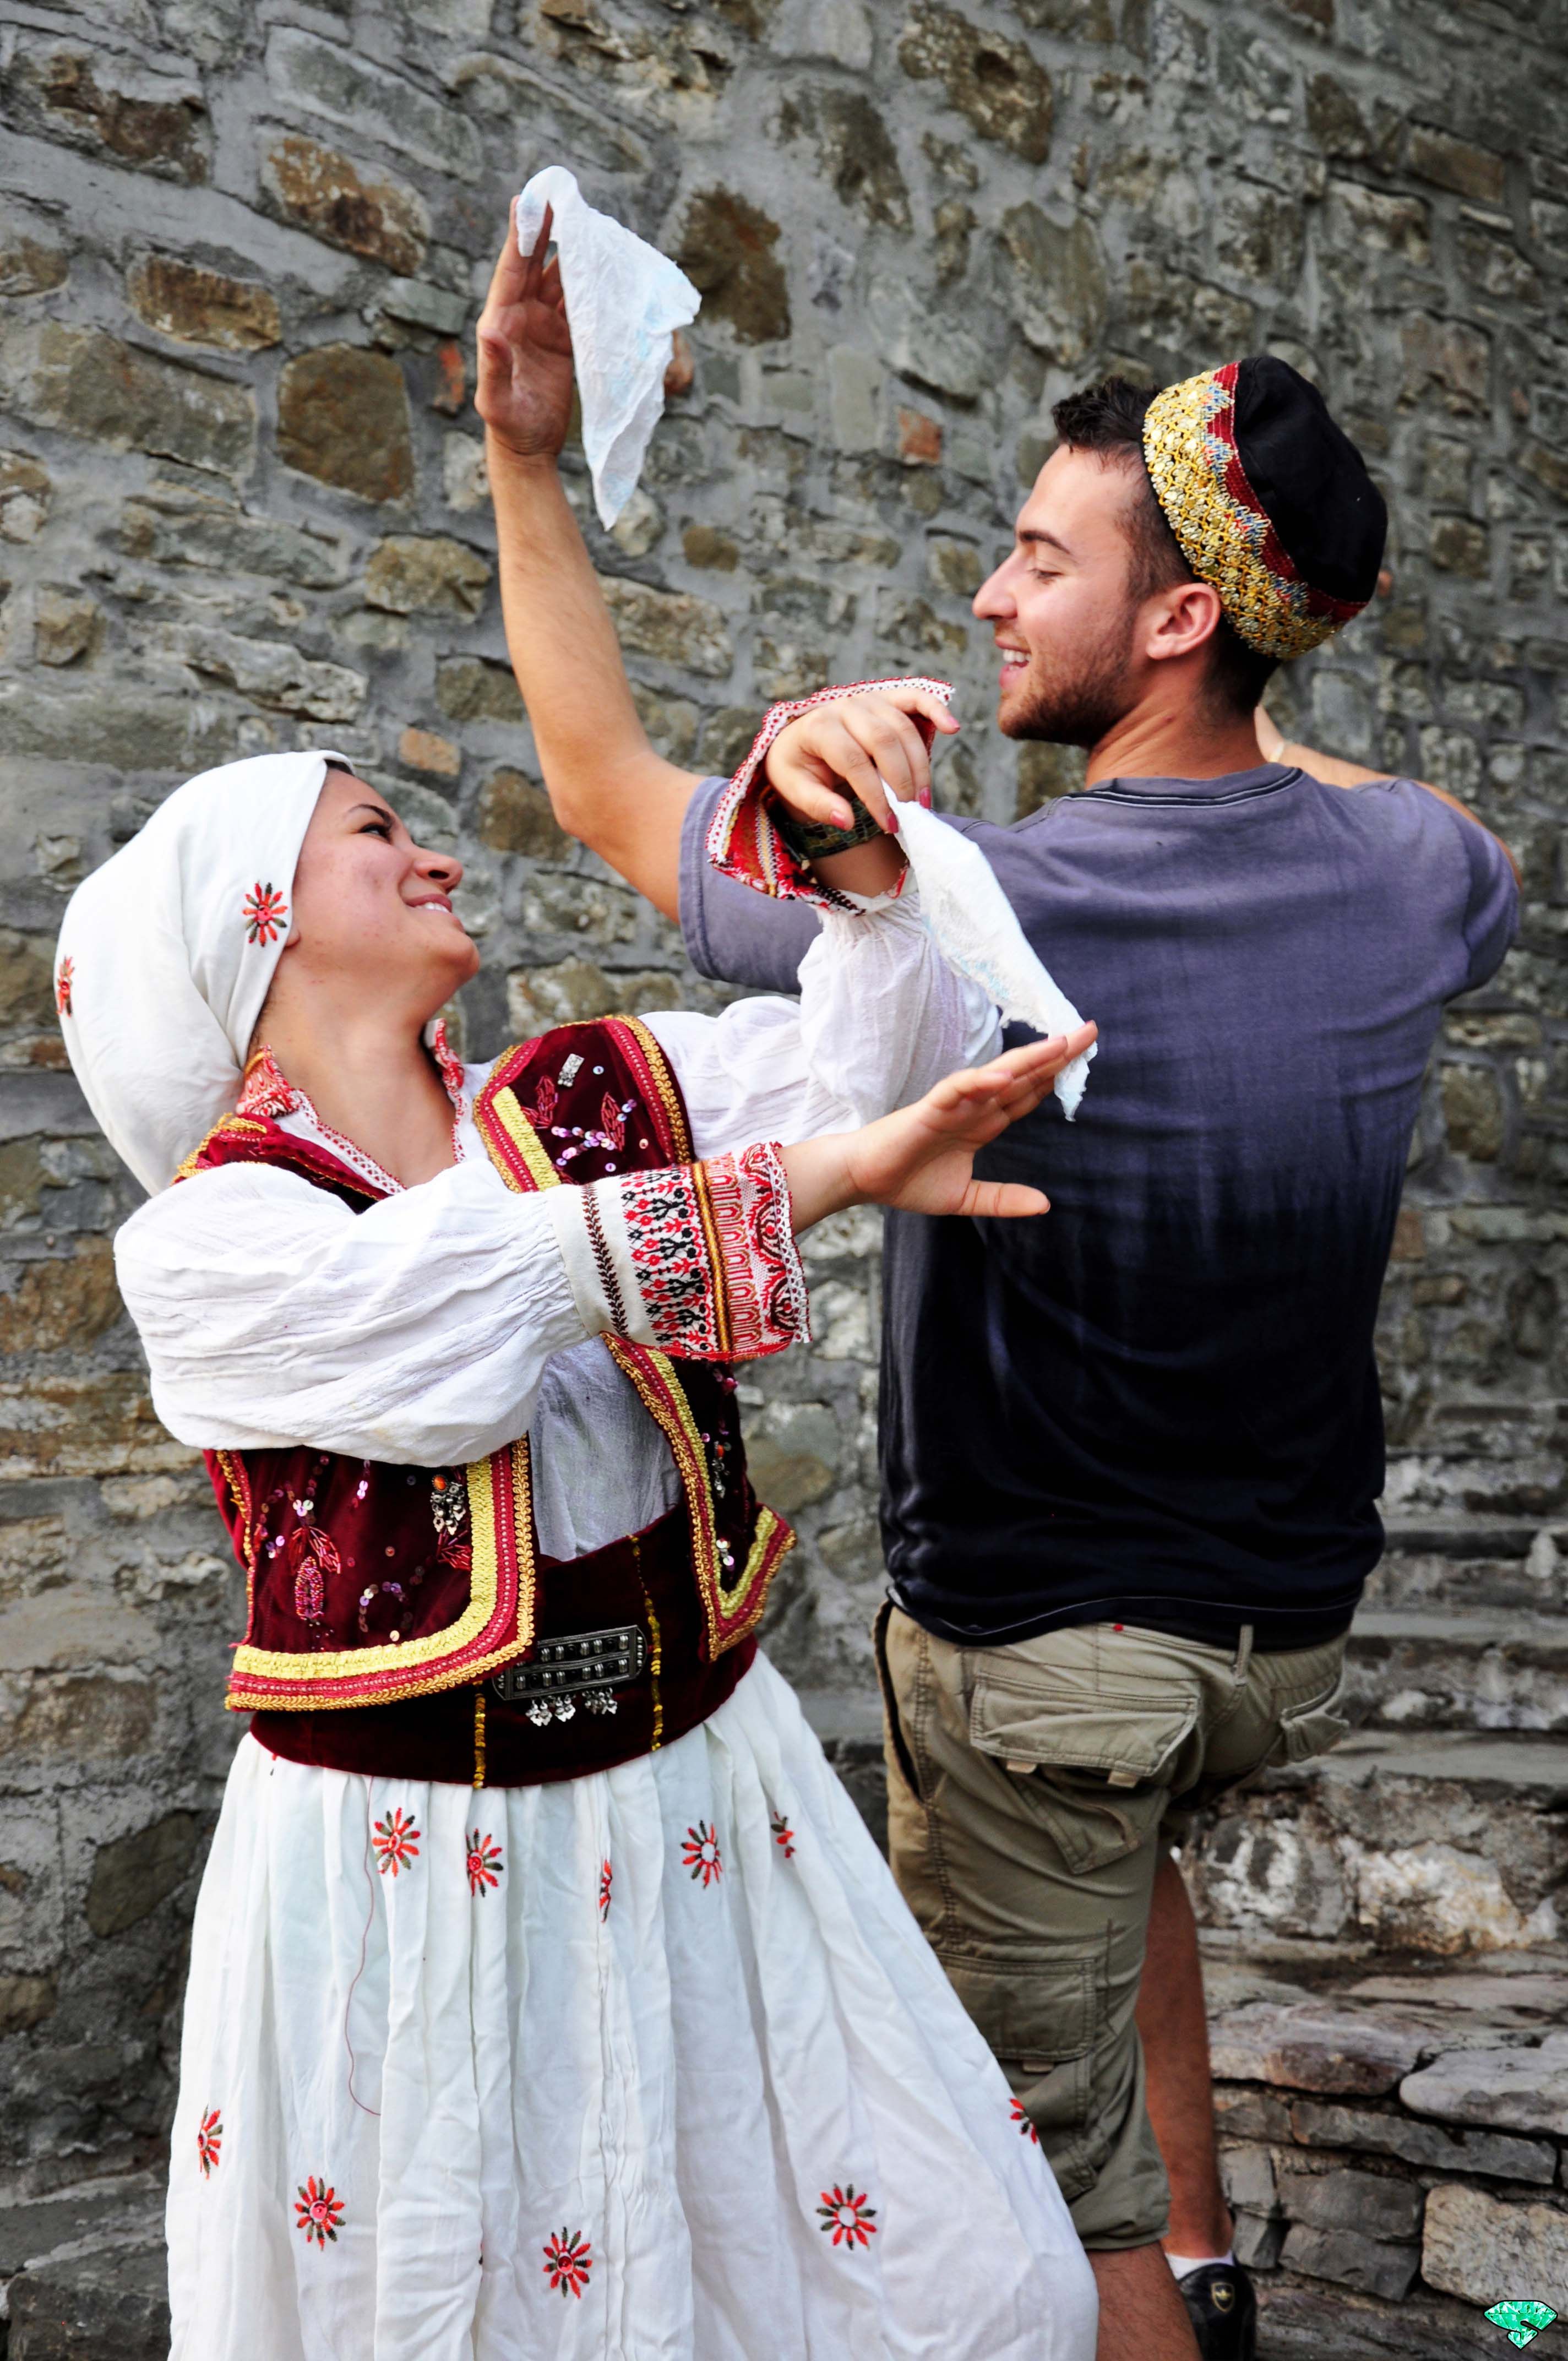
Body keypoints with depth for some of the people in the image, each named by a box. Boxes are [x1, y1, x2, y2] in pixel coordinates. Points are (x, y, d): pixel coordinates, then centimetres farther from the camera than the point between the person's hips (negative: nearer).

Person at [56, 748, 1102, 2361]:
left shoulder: (599, 1097, 6)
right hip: (412, 1861, -4)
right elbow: (489, 1283, -26)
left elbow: (858, 1056, -8)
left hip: (700, 1809, 4)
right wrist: (843, 1165, -30)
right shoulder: (206, 1244, -9)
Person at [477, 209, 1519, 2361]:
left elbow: (606, 790, -10)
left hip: (1038, 1635, -6)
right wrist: (1261, 742, 13)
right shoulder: (1412, 868, -10)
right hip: (1291, 1618, 7)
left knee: (1058, 2176, 9)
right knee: (1116, 1837, 37)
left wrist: (524, 460, -6)